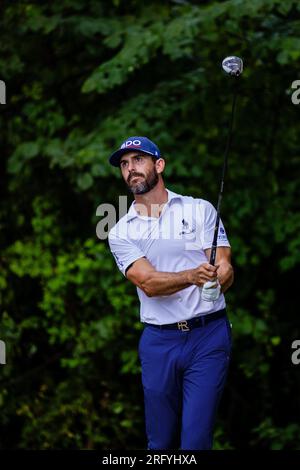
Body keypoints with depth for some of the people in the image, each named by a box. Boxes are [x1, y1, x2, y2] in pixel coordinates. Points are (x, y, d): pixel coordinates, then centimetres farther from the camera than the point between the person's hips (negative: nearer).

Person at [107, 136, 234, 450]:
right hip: (158, 341, 2)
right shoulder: (121, 232, 7)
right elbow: (149, 283, -9)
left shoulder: (200, 210, 5)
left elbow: (226, 271, -3)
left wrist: (216, 281, -28)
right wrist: (191, 276, -29)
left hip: (208, 334, -2)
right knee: (160, 441, 6)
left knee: (196, 440, -12)